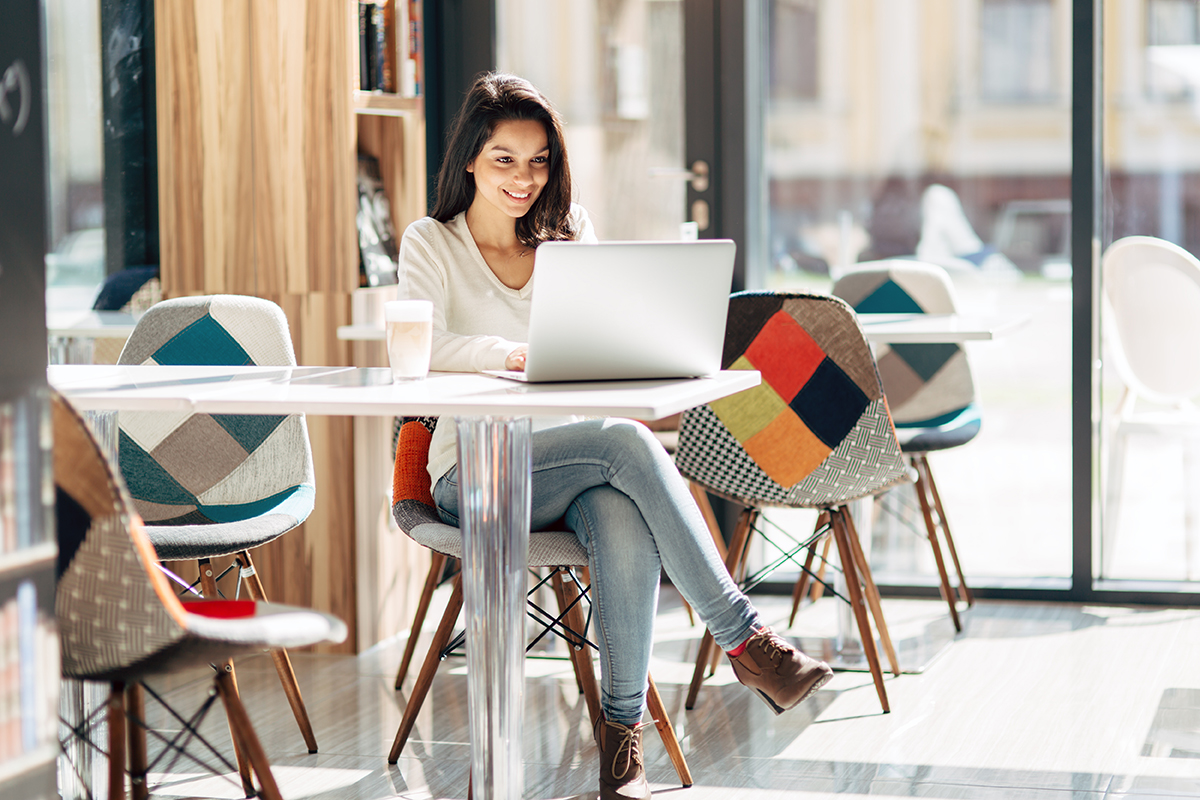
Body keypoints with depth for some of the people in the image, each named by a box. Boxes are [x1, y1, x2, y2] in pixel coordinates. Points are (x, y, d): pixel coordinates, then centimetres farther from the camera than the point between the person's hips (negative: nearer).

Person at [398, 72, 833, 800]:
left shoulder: (568, 234, 15)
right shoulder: (432, 243, 2)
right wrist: (519, 353, -35)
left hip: (573, 467, 3)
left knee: (626, 525, -35)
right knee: (627, 441, -33)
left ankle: (623, 725, -30)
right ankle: (744, 639, -32)